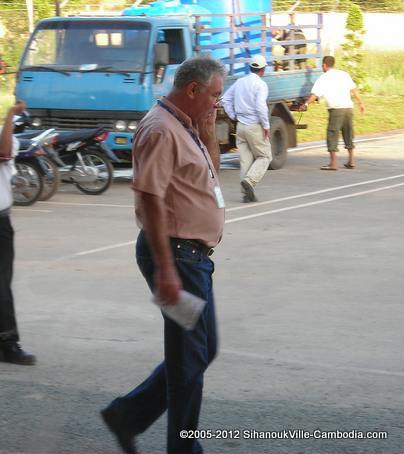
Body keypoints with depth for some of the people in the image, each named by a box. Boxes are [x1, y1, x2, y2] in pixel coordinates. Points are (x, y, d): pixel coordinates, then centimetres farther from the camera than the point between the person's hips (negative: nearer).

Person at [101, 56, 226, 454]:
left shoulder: (185, 128, 14)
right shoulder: (161, 130, -18)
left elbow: (208, 177, 26)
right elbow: (150, 199, -24)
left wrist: (207, 131, 10)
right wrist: (165, 269, -27)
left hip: (193, 255, 10)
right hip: (177, 254, -10)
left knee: (200, 351, 17)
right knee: (190, 357, -1)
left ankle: (129, 415, 22)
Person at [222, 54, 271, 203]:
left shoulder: (239, 82, 10)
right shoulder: (261, 85, -12)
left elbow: (225, 100, 14)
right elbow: (261, 107, -22)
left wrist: (234, 116, 15)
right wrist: (266, 126, -14)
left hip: (241, 125, 6)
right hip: (255, 126, -6)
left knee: (245, 159, 9)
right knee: (264, 157, 6)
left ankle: (246, 194, 7)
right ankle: (249, 180, -16)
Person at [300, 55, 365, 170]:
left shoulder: (323, 79, -1)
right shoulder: (344, 74, 15)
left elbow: (315, 94, -10)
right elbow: (354, 89, 18)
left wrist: (306, 104, -8)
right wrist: (361, 103, 25)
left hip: (336, 109, -6)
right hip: (349, 107, 6)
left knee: (332, 134, -3)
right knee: (348, 134, 17)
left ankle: (333, 163, -9)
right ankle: (351, 161, 20)